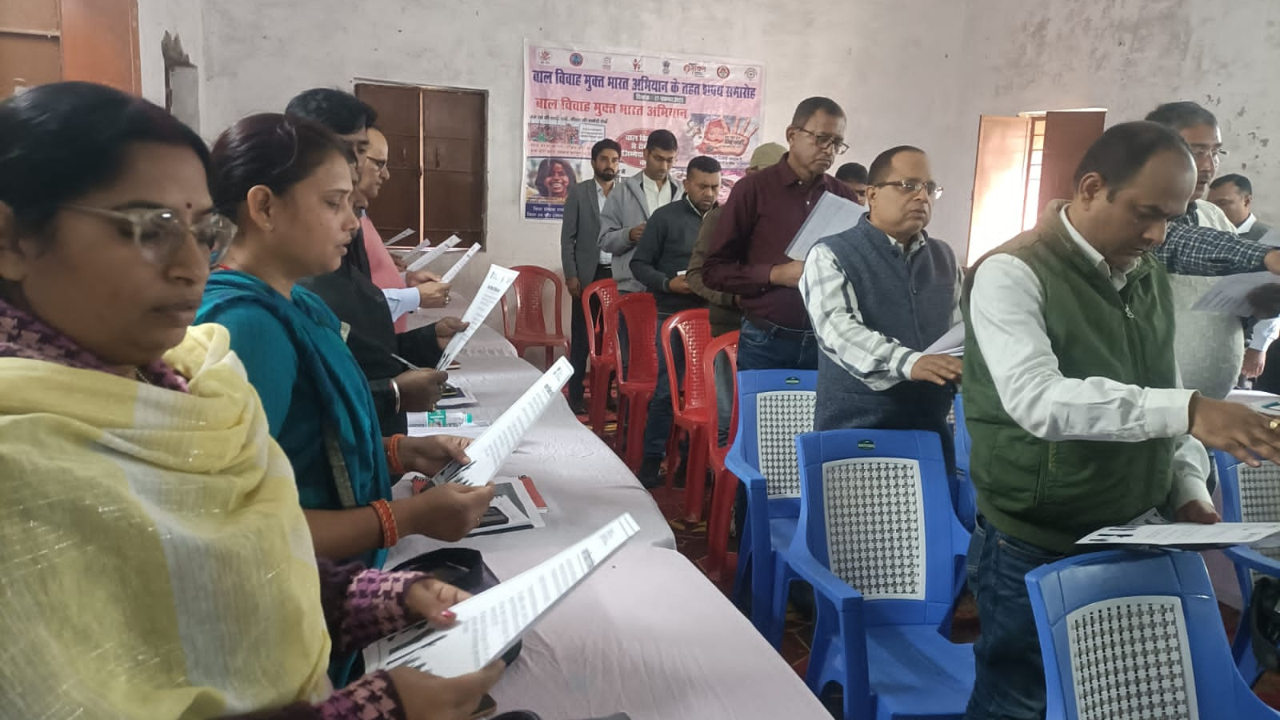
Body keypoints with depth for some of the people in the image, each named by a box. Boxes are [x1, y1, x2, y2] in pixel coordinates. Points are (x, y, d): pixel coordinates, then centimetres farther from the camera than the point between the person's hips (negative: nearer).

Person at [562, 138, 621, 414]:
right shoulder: (578, 192, 2)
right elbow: (567, 237, -1)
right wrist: (571, 275, -8)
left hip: (617, 275, 2)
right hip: (587, 275, -2)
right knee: (581, 338, 2)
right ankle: (575, 395, 10)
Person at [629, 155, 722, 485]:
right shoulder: (666, 217, 0)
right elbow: (639, 264, 1)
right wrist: (668, 283, -15)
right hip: (672, 314, -2)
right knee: (666, 388, -1)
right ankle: (652, 460, 11)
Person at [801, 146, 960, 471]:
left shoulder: (944, 258, 14)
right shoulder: (831, 255, -6)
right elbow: (837, 329, -21)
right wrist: (907, 362, -36)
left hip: (930, 428, 6)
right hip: (855, 429, -5)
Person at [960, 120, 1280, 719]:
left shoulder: (1149, 276, 8)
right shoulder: (1013, 274, -17)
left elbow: (1158, 398, 14)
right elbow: (1037, 399, -31)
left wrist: (1188, 487, 0)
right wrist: (1187, 410, -37)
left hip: (1134, 539, 7)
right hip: (1035, 550, -7)